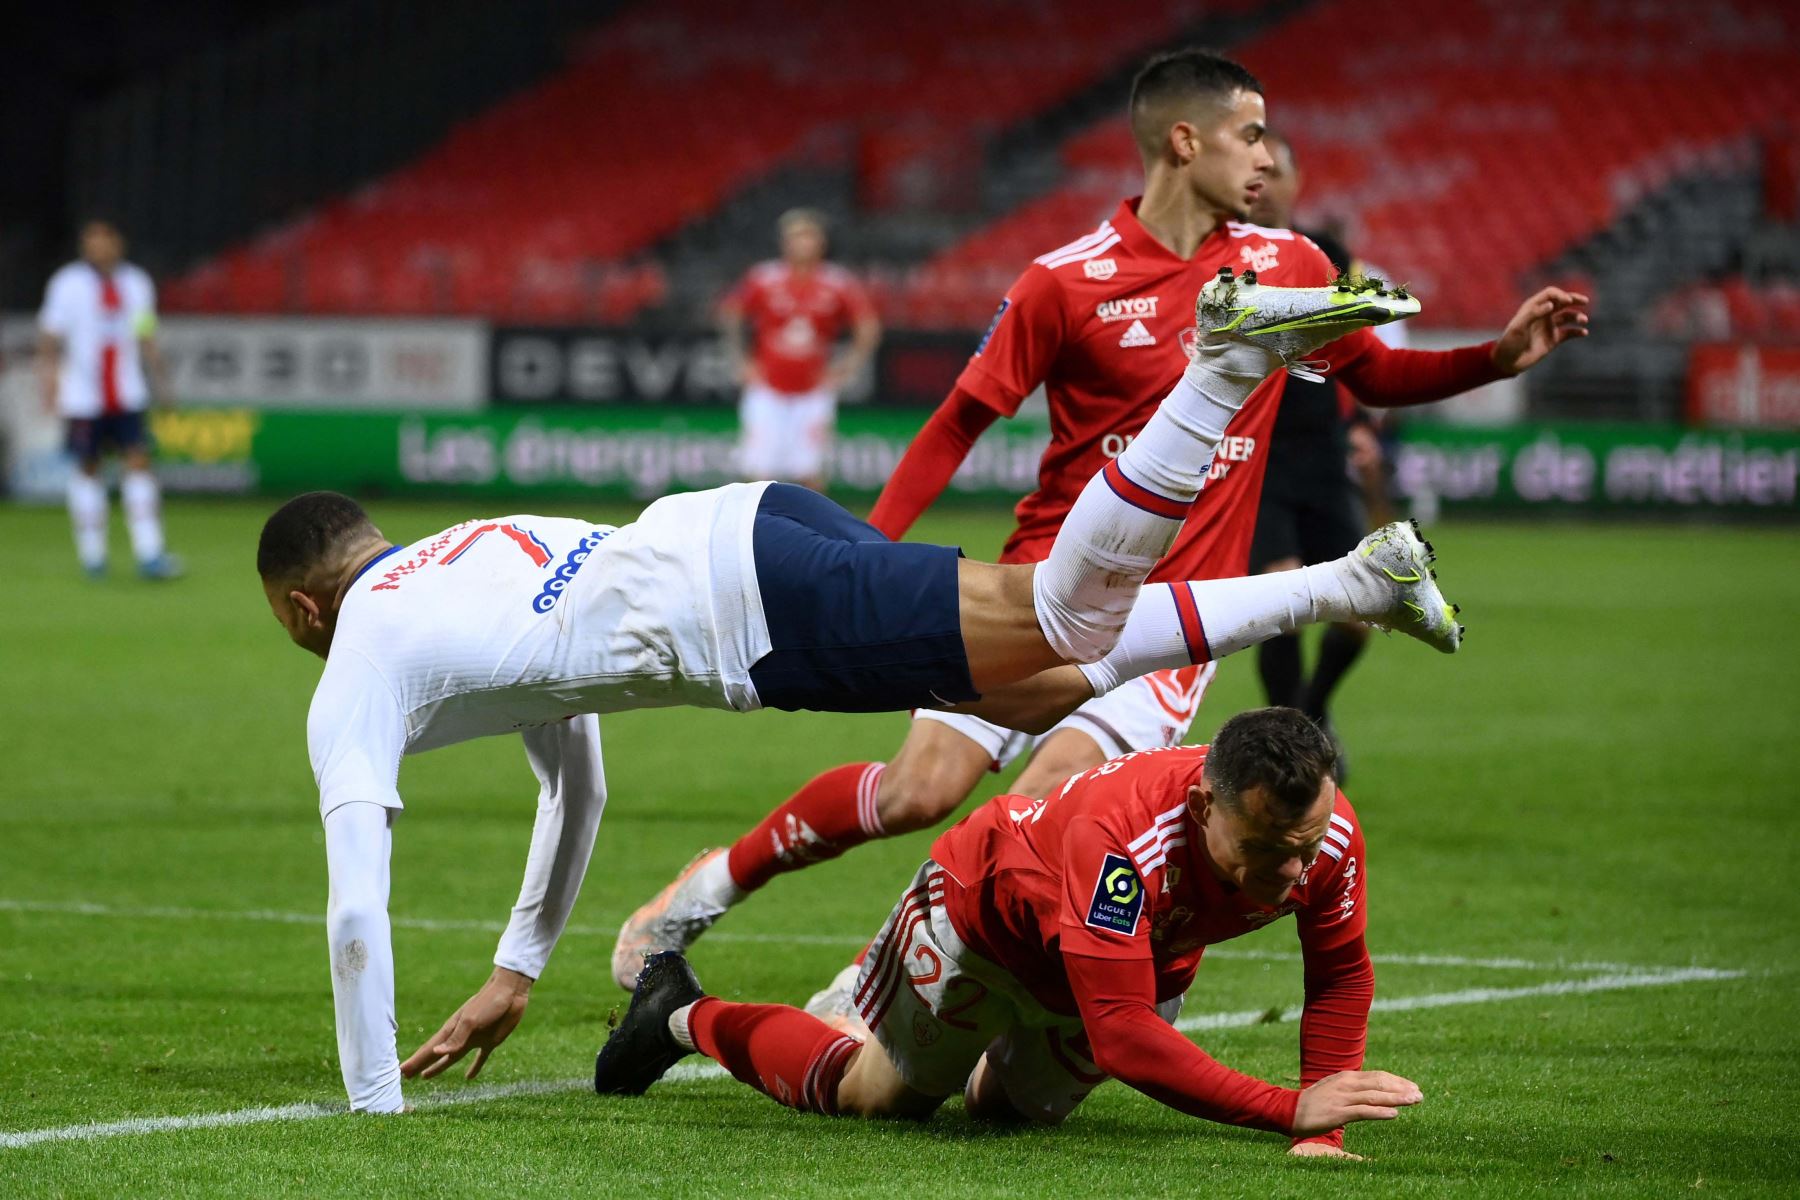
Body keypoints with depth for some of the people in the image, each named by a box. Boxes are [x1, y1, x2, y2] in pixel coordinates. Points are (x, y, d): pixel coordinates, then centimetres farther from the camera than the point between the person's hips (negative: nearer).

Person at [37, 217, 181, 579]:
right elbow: (49, 339, -1)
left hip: (127, 396, 2)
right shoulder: (68, 284, -3)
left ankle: (149, 554, -9)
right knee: (88, 469, 4)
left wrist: (158, 382, 12)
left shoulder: (136, 284, 8)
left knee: (139, 463, -7)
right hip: (83, 397, -2)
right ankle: (92, 554, 15)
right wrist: (49, 383, -10)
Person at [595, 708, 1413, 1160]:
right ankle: (685, 1016, 38)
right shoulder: (1120, 837, -50)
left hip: (1149, 959, 5)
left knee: (1015, 1108, 24)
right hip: (986, 904, -5)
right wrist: (1288, 1111, -56)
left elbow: (1340, 977, -15)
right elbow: (1122, 1038, -51)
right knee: (874, 1094, 15)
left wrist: (1323, 1127, -26)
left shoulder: (1329, 837, -34)